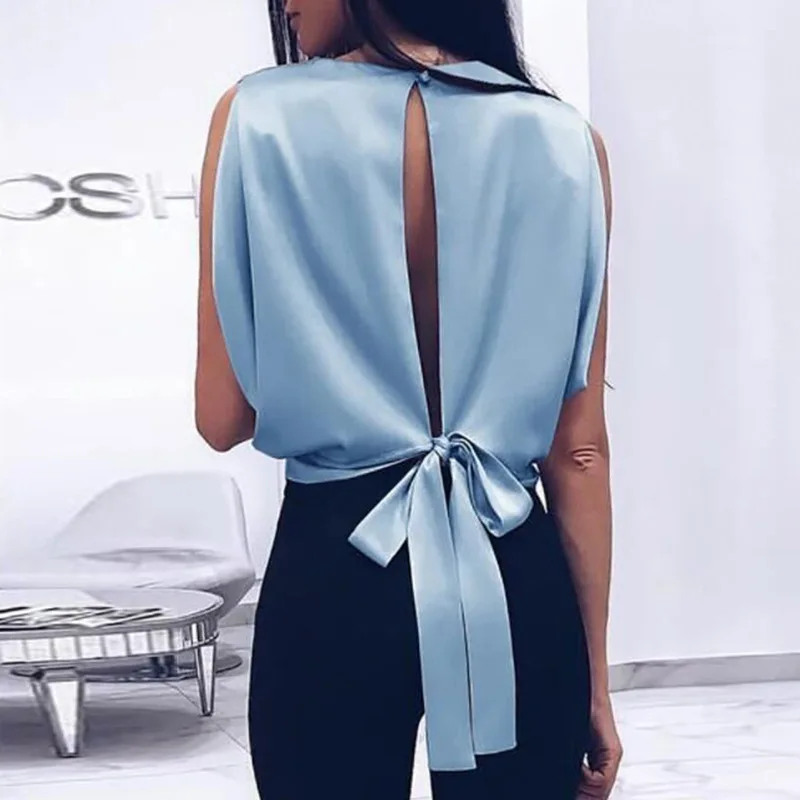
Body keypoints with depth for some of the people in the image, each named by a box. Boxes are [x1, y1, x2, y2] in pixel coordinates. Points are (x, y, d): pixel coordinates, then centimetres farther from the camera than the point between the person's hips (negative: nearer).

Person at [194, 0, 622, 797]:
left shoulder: (257, 118, -7)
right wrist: (595, 680, 8)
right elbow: (579, 447, 0)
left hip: (331, 579, -1)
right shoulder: (564, 140, 0)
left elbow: (224, 418, -3)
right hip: (514, 583, 2)